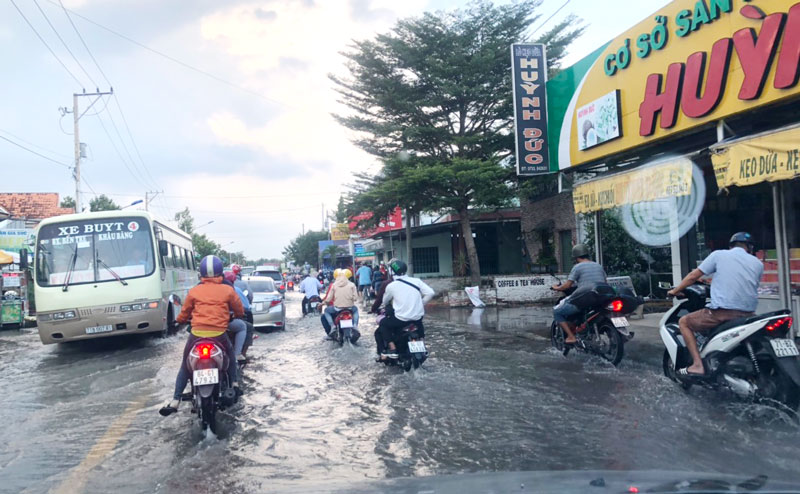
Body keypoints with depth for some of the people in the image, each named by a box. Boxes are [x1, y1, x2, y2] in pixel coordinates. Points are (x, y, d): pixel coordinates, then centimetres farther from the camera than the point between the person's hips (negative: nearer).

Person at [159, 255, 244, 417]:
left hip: (196, 334, 0)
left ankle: (175, 402, 6)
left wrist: (179, 320, 36)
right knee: (231, 355, 31)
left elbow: (184, 313, 14)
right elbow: (240, 311, 12)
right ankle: (234, 385, 22)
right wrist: (234, 316, 35)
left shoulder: (194, 291, 5)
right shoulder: (228, 290, 3)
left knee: (184, 367, 16)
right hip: (219, 334, 0)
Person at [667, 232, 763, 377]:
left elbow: (693, 276, 6)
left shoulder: (719, 255, 5)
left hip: (722, 312, -5)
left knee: (684, 322, 13)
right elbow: (750, 287, 22)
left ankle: (697, 365, -1)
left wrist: (675, 291, 20)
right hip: (748, 314, 5)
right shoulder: (758, 263, 14)